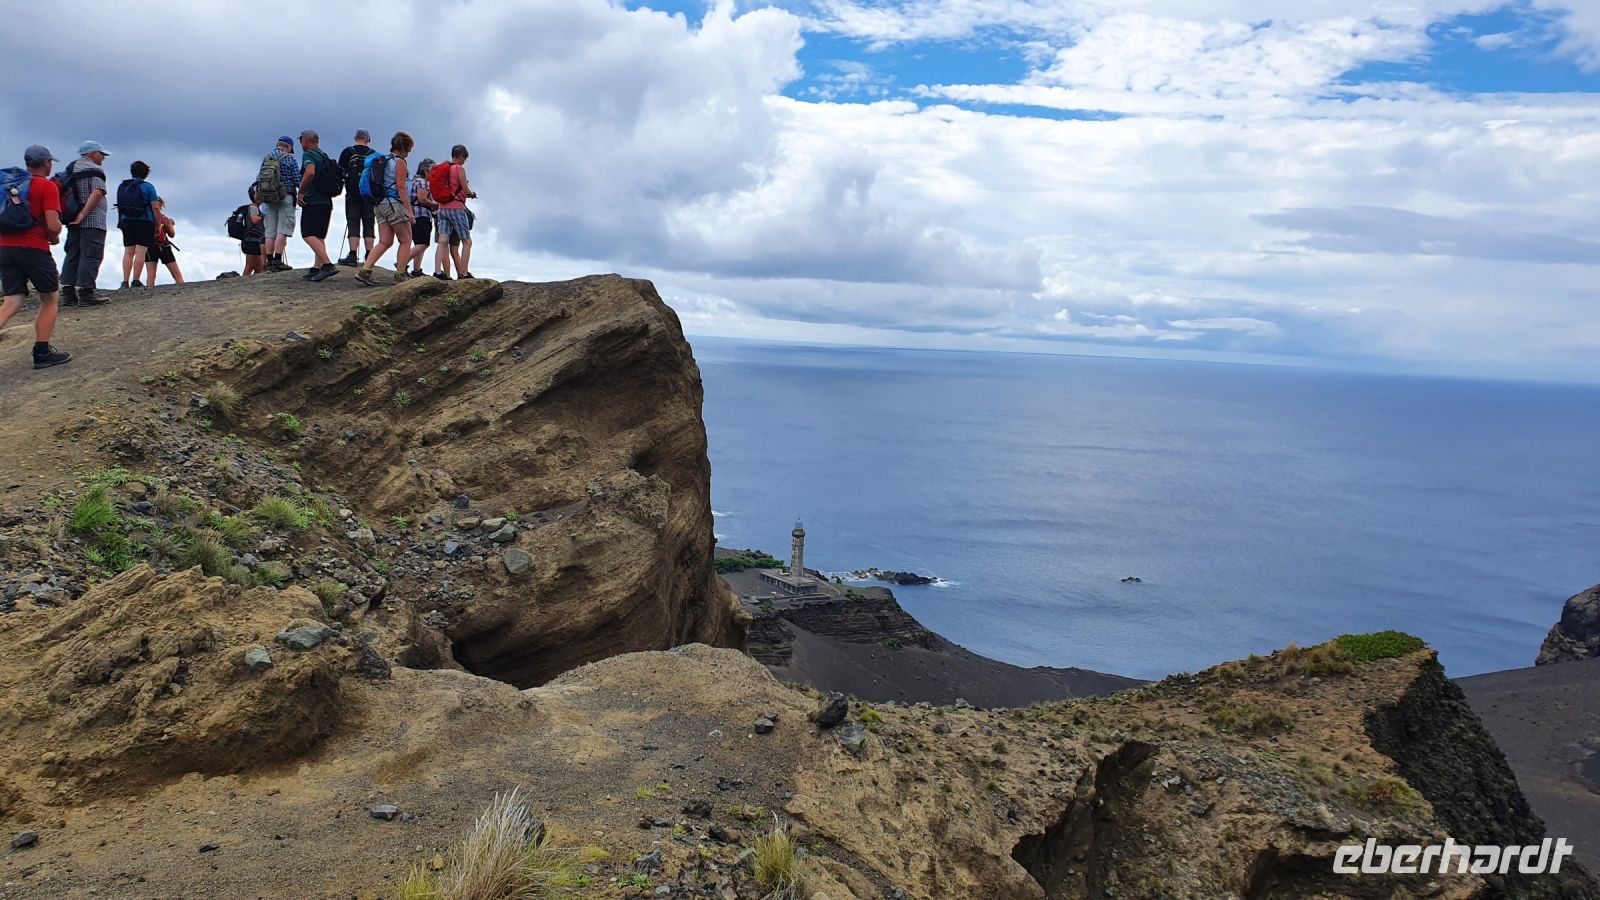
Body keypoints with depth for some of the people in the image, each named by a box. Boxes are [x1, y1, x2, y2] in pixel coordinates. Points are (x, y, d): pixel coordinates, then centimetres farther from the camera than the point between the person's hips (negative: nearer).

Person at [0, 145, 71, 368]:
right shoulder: (47, 186, -5)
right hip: (33, 248, -6)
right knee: (51, 299, 10)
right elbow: (53, 225, -14)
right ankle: (42, 353, 7)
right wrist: (55, 238, 6)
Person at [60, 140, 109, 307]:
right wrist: (83, 215, -22)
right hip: (93, 221, -8)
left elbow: (67, 192, 20)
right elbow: (97, 193, -21)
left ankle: (68, 293, 9)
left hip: (75, 221, 8)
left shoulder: (71, 167, 19)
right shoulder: (94, 170, -7)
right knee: (90, 256, -7)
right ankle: (85, 293, -11)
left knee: (72, 256, 10)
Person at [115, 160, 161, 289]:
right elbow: (155, 208, -9)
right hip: (144, 222, -5)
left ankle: (125, 282, 2)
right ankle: (136, 281, -11)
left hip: (126, 222, 5)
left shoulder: (122, 186, 11)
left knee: (128, 252, 6)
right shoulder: (148, 187, -5)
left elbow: (120, 206, 14)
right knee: (140, 251, -6)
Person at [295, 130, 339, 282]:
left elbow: (310, 172, -27)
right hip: (326, 201, 9)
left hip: (313, 201, -9)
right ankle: (317, 268, 4)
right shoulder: (324, 156, 20)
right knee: (319, 236, 9)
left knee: (308, 234, -13)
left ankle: (328, 264, -27)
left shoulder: (308, 155, -8)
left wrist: (300, 192, -18)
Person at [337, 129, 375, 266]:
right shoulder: (373, 154, 6)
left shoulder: (347, 152, 3)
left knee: (353, 223, -3)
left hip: (352, 193, -1)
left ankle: (353, 256, -11)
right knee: (368, 223, 4)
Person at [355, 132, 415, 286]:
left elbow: (383, 185, 18)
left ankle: (364, 270, -7)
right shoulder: (400, 162, -8)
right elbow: (401, 188, -14)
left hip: (380, 204, 8)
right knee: (406, 241, 4)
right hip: (394, 204, -8)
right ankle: (400, 275, 0)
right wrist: (409, 210, -14)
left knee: (384, 242, 5)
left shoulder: (383, 161, 17)